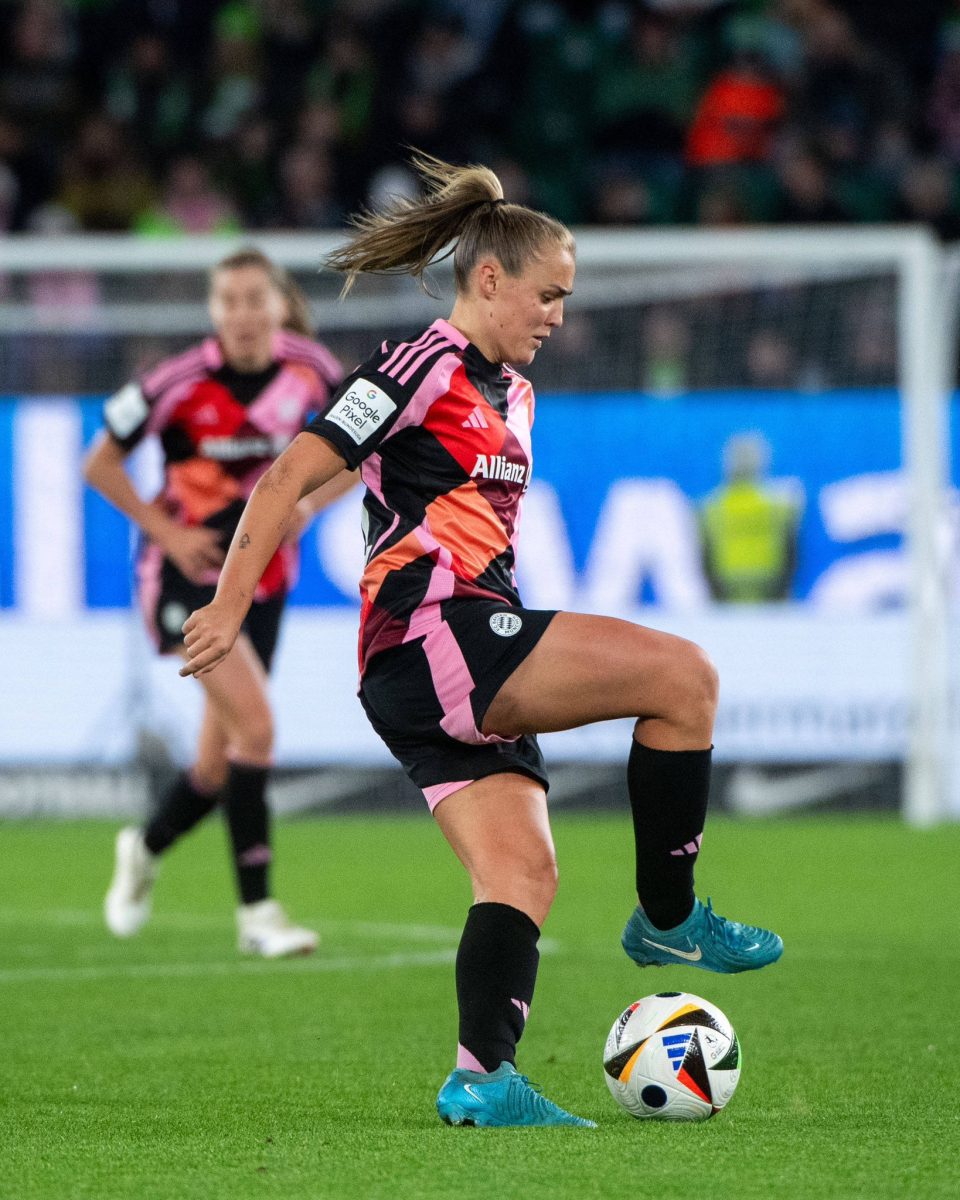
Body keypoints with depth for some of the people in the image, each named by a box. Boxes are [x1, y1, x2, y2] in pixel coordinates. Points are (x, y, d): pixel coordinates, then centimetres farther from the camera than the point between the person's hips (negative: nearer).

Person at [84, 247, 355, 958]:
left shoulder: (310, 370, -5)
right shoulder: (182, 384, -16)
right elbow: (100, 465, -6)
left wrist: (307, 503, -6)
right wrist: (166, 531, -13)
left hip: (263, 575, 5)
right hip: (188, 572, -5)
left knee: (220, 766, 8)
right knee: (255, 726, -22)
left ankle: (147, 849, 41)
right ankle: (256, 912, -14)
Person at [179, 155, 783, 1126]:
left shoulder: (512, 392, 22)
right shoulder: (424, 367, -7)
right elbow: (290, 477, -11)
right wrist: (229, 606, -17)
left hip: (466, 672, 10)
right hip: (431, 636, -10)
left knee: (522, 875, -1)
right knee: (684, 676, -15)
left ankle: (482, 1078, -10)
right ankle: (668, 918, -6)